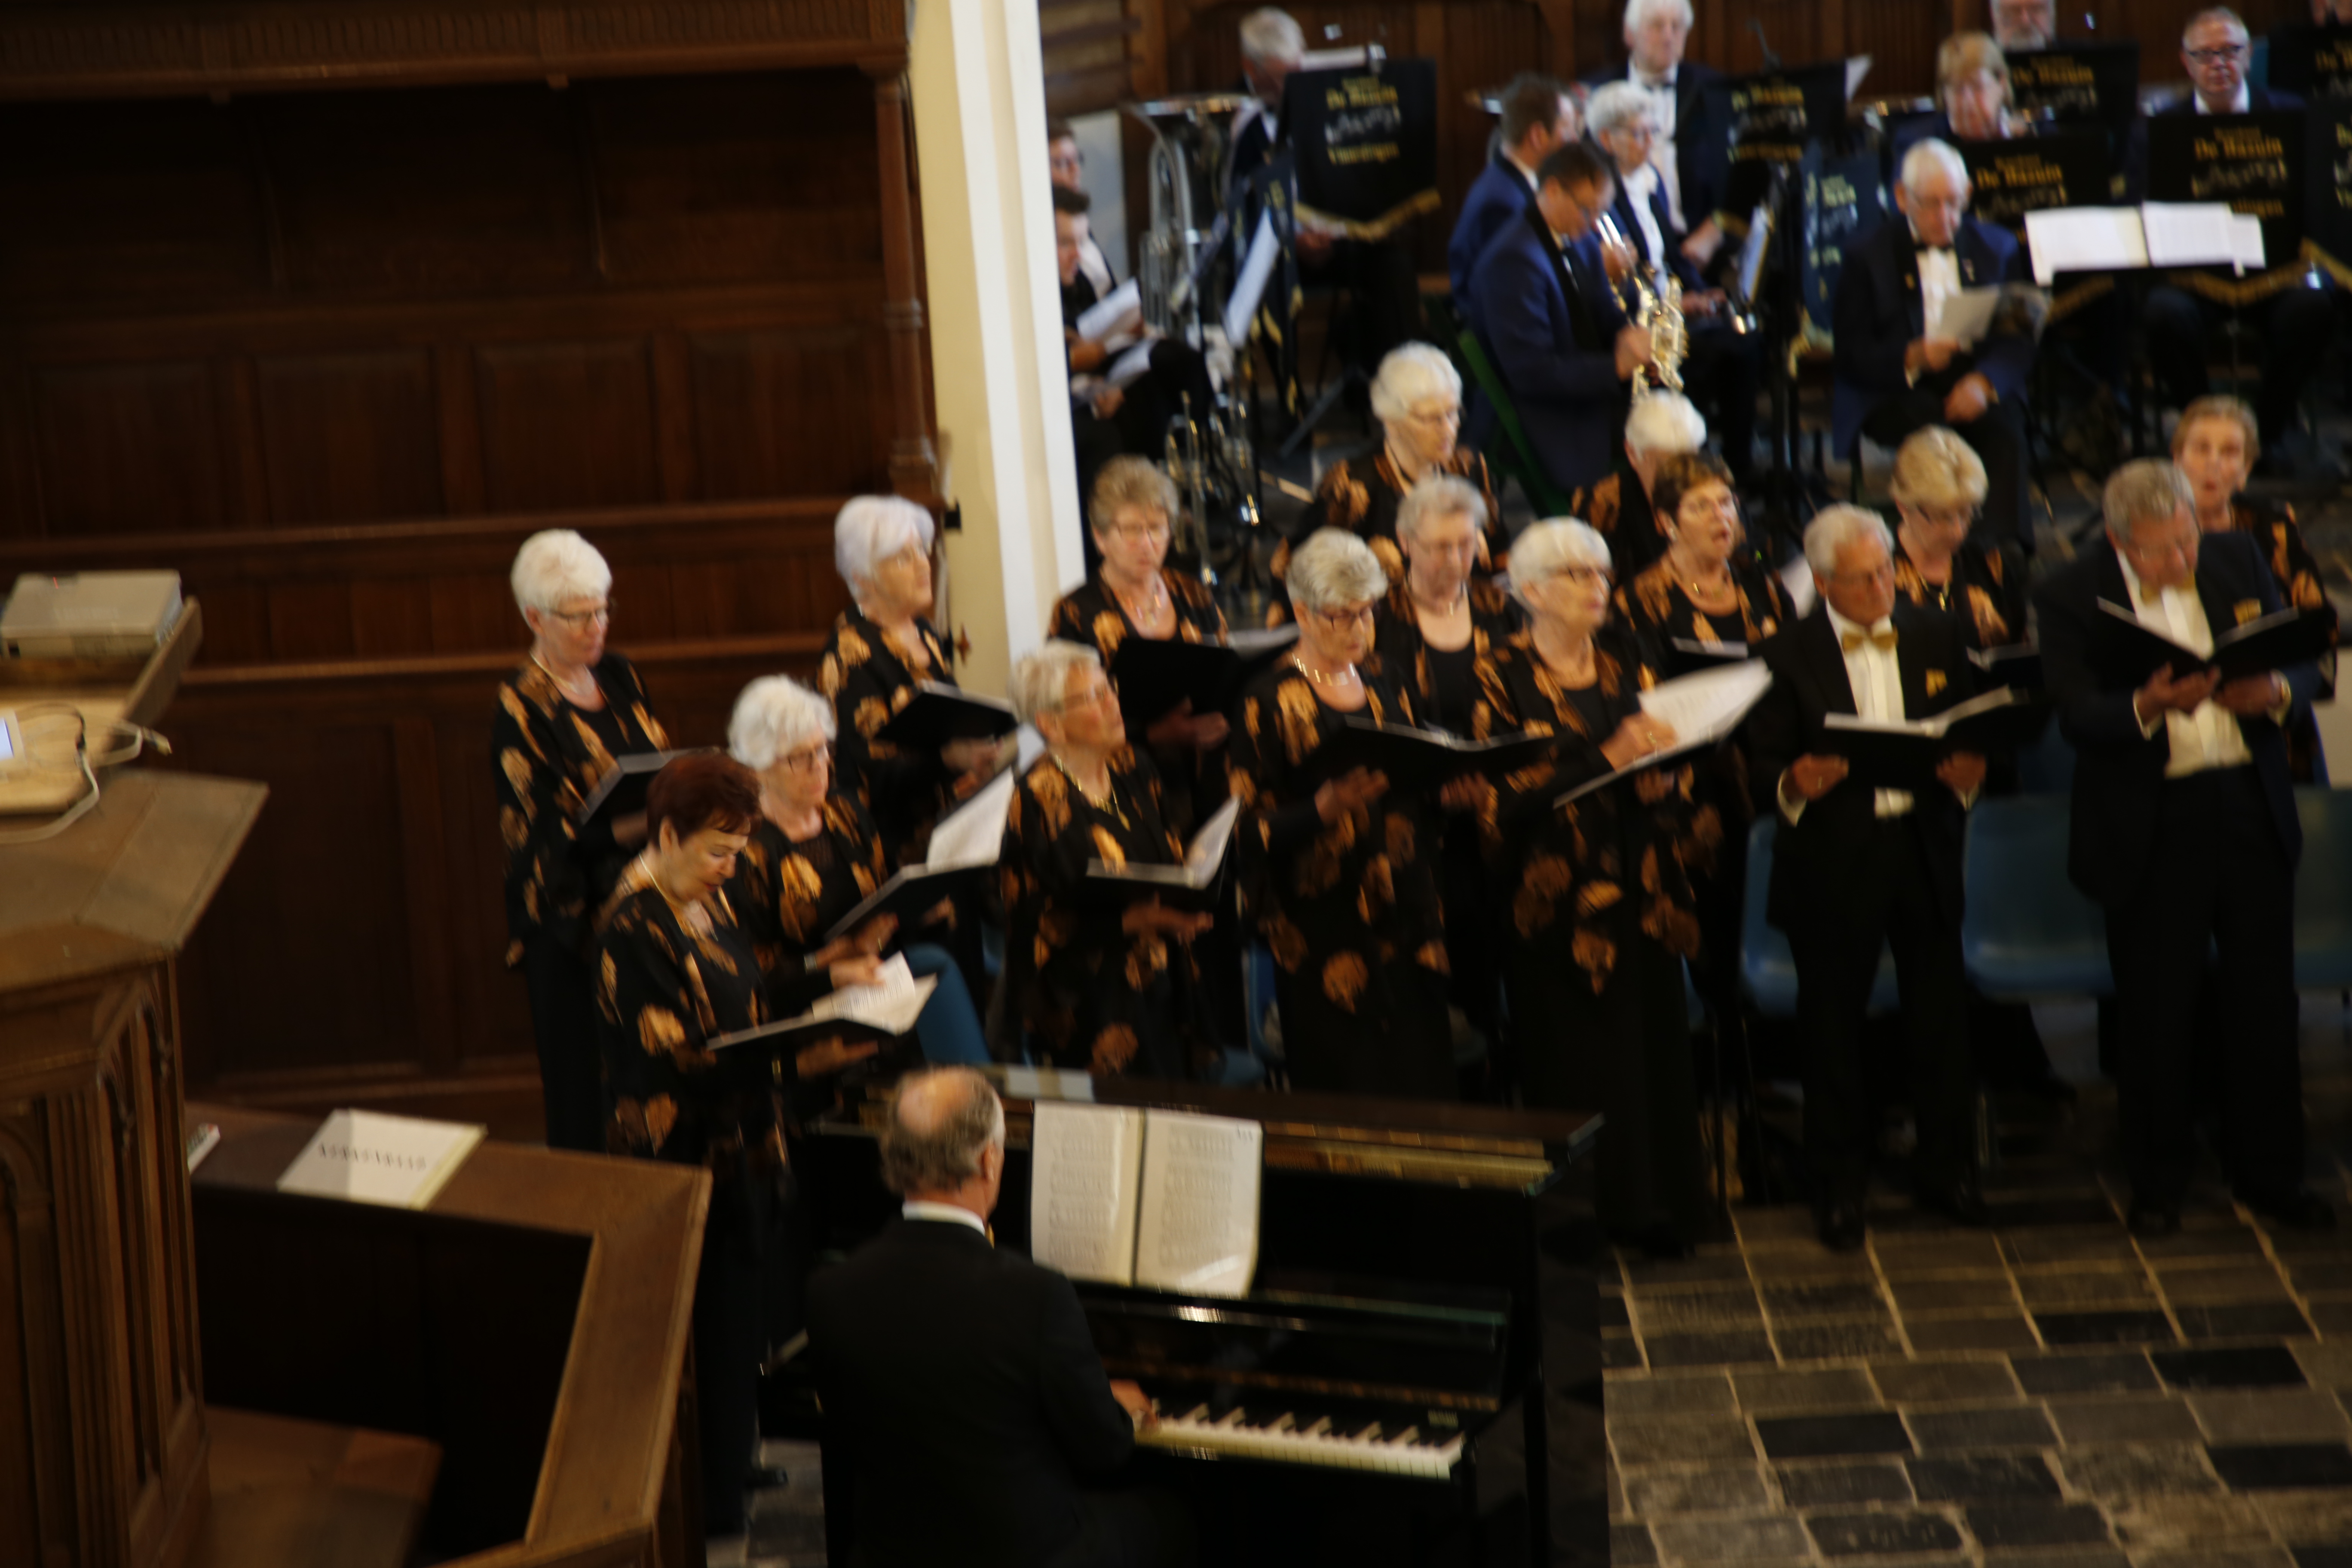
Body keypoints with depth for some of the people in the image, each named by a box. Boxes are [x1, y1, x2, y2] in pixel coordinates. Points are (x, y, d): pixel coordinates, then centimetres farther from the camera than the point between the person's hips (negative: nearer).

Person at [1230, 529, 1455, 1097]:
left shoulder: (1388, 690, 14)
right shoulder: (1270, 701, -4)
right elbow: (1252, 827, -9)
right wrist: (1324, 808, -25)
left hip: (1407, 918, 6)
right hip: (1325, 934, -5)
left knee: (1425, 1087, 4)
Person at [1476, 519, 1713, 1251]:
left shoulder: (1625, 656, 11)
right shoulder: (1504, 676, -4)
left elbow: (1673, 744, 13)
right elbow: (1509, 789, -13)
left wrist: (1662, 774, -11)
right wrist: (1609, 760, -21)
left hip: (1640, 885, 4)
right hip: (1560, 894, -4)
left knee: (1653, 1039, 3)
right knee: (1575, 1053, -3)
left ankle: (1654, 1205, 12)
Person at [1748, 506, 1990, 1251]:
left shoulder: (1937, 640, 7)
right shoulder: (1788, 659, -3)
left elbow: (1972, 738, 10)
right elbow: (1762, 773, -3)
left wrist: (1967, 774, -12)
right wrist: (1793, 786, -25)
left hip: (1924, 851, 3)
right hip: (1833, 862, -3)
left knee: (1942, 1015, 8)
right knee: (1832, 1027, 6)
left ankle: (1945, 1166, 25)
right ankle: (1838, 1184, 20)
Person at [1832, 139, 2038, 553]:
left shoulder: (1998, 248, 15)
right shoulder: (1868, 258, 8)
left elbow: (2019, 338, 5)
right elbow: (1852, 356, -1)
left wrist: (1984, 381, -17)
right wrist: (1912, 359, -21)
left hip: (1979, 388, 2)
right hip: (1896, 394, -2)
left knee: (2003, 429, -31)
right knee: (1934, 427, -35)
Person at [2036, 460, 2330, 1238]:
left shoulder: (2237, 561, 5)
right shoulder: (2070, 596, -7)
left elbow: (2303, 665, 6)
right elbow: (2078, 716, -16)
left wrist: (2276, 691, -17)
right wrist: (2148, 707, -35)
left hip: (2252, 812, 3)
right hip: (2151, 827, -3)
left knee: (2265, 1000, 9)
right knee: (2157, 1013, 4)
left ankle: (2269, 1173, 23)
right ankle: (2158, 1180, 21)